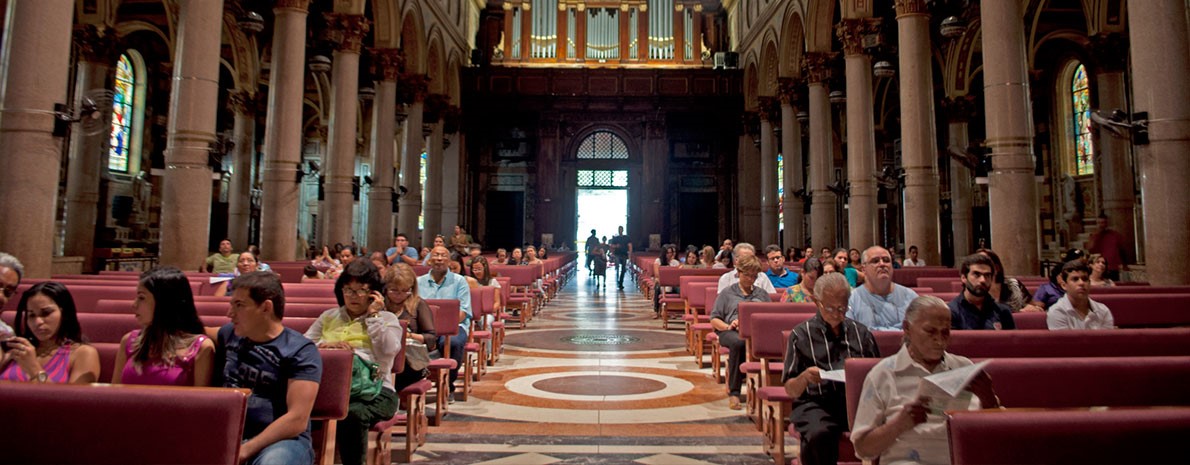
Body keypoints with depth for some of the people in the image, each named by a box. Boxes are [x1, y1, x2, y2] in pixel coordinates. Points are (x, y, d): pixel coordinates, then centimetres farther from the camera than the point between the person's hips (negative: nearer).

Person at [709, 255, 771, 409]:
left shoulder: (762, 294, 27)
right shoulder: (727, 293, 18)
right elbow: (714, 320, 11)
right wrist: (728, 326, -9)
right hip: (732, 331, -2)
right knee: (738, 342, -39)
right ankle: (733, 392, -33)